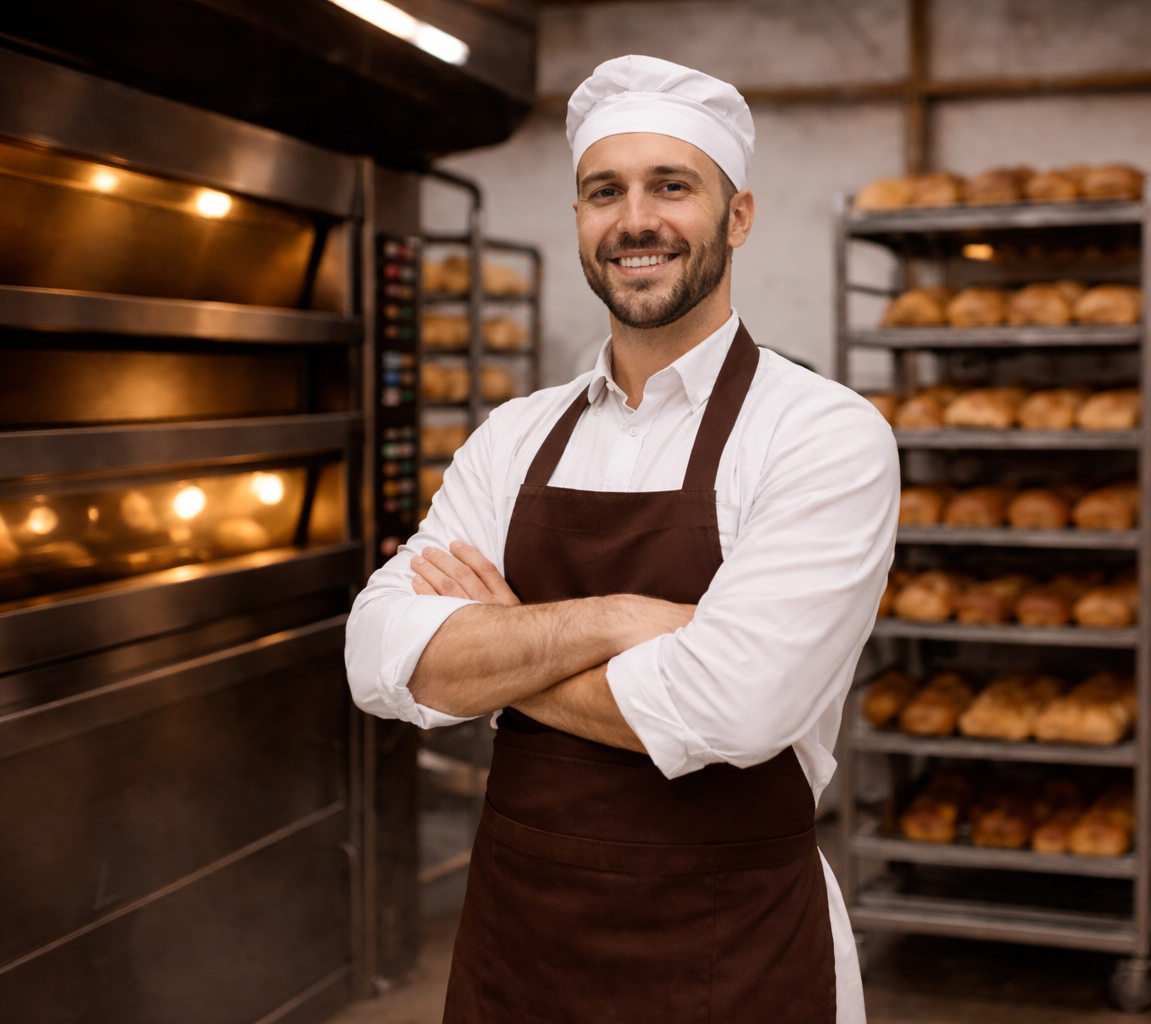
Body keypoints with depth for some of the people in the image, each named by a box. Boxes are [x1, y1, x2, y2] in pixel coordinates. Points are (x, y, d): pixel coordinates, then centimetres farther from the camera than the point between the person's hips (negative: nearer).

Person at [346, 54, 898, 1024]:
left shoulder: (827, 434, -12)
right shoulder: (516, 437, 4)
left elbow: (727, 706, -25)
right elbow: (384, 658, -8)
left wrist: (494, 657, -11)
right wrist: (609, 621, -21)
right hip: (511, 944, 4)